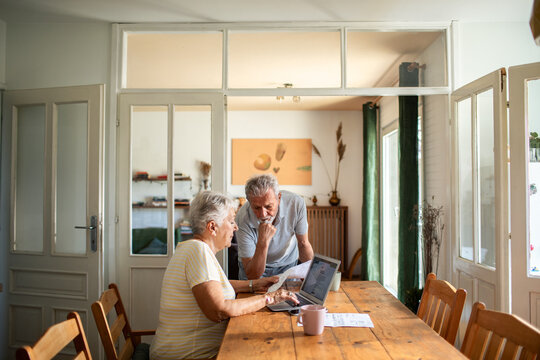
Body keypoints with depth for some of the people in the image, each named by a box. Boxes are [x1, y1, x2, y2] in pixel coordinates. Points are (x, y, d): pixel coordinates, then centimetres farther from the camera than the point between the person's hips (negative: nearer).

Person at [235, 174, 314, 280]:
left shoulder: (296, 203, -25)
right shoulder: (243, 219, -30)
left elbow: (303, 244, -6)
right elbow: (252, 276, -28)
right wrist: (263, 242, -41)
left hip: (287, 264, 2)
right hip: (254, 267, -2)